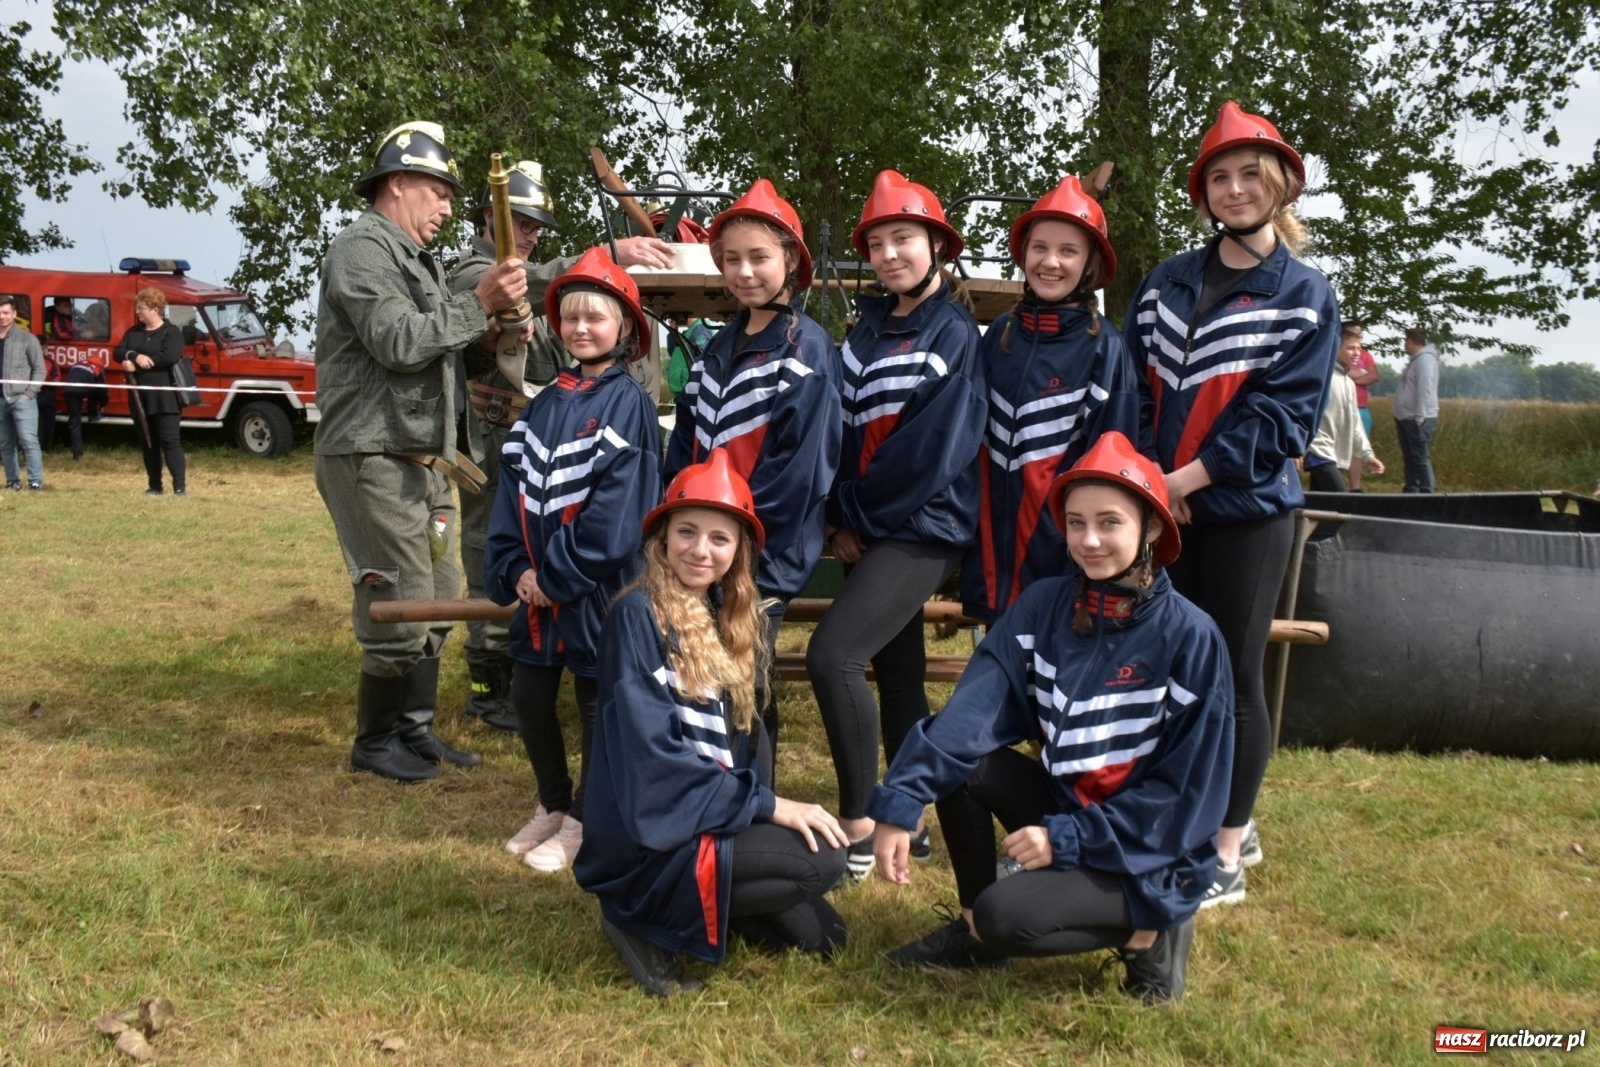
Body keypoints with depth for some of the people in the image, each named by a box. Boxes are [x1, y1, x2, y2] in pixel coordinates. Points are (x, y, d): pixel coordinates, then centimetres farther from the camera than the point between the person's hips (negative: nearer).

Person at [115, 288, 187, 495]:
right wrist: (135, 356, -17)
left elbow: (170, 357, -19)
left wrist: (136, 366, -13)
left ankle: (180, 486, -11)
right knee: (148, 442, 9)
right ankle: (154, 486, 15)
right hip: (141, 398, 6)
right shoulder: (133, 332, 16)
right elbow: (118, 353, 6)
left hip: (164, 397, -6)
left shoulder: (171, 332, -3)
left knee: (169, 440, -10)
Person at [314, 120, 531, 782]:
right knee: (400, 606, -7)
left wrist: (491, 326, 9)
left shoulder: (415, 256, 21)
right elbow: (399, 341, -22)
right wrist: (478, 304, -19)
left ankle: (414, 730, 24)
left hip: (420, 462, 10)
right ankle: (375, 743, 8)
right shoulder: (363, 248, -11)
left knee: (436, 601, 13)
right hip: (373, 460, -10)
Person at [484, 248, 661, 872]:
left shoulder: (627, 404, -11)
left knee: (595, 701, 6)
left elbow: (616, 508, -18)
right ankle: (552, 804, 31)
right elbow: (515, 487, 7)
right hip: (539, 584, 6)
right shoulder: (545, 405, 9)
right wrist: (515, 569, -6)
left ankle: (586, 820, 22)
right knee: (528, 695, 11)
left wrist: (558, 575, -16)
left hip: (598, 585, -6)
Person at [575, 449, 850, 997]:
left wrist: (760, 804, -4)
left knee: (822, 935, 3)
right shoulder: (638, 615, -14)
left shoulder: (727, 621, 10)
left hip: (707, 816, 8)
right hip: (650, 839, -8)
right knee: (821, 857, -20)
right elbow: (651, 756, -19)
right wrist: (766, 804, -19)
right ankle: (645, 918, -7)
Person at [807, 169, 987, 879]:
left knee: (833, 656, -19)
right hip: (871, 529, 7)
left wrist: (856, 512, -9)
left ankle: (858, 827, -9)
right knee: (897, 673, 12)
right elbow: (846, 427, 10)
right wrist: (844, 520, -3)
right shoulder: (868, 328, 13)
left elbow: (934, 447, -16)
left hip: (923, 529, -7)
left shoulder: (955, 335, -8)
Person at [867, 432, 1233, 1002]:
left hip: (1151, 859, -5)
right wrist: (899, 805, -27)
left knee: (1005, 915, -27)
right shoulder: (1043, 606, -5)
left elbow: (1187, 789, -15)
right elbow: (973, 710, -16)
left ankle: (1147, 933, 0)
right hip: (1063, 808, 5)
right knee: (958, 758, -15)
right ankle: (974, 929, 3)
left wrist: (1068, 839, -21)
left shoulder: (1190, 638, -16)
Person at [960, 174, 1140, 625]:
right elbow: (976, 436, 11)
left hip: (1061, 534, -4)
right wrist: (974, 529, 8)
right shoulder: (999, 336, 6)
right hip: (996, 531, 4)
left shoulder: (1104, 347, -6)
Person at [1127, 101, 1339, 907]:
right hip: (1163, 511, 4)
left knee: (1233, 678, 1)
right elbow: (1135, 388, 6)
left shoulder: (1307, 296, -1)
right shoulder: (1164, 285, 10)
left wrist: (1185, 478, -15)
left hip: (1246, 511, -4)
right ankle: (1231, 821, 26)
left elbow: (1283, 416, -9)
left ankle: (1228, 854, 12)